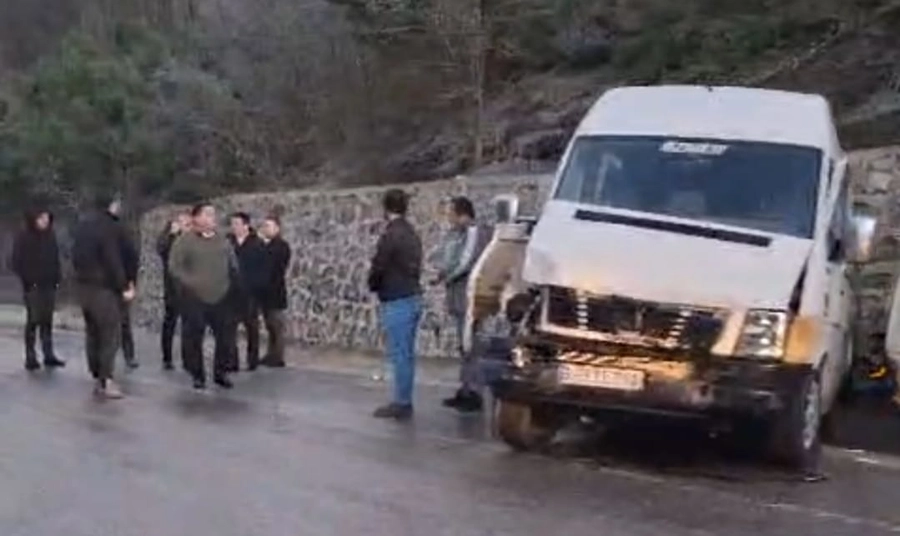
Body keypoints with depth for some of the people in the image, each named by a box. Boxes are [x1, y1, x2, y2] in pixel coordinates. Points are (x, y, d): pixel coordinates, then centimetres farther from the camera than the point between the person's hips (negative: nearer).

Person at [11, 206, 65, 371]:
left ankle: (49, 355, 13)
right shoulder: (23, 238, -7)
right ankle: (30, 357, 1)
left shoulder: (50, 236, 6)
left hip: (49, 285, 5)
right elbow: (17, 262, -7)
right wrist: (28, 280, -12)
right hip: (32, 286, -5)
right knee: (33, 320, -4)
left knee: (47, 320, 8)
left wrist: (56, 279, 3)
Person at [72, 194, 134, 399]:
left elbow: (76, 255, 18)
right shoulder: (110, 226, -14)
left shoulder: (83, 226, 14)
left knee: (92, 333, 12)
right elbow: (113, 260, -19)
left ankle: (97, 378, 15)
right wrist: (124, 286, -15)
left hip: (84, 285, 9)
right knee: (110, 334, -5)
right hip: (104, 287, -8)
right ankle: (106, 381, -9)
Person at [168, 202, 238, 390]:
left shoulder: (222, 240, 10)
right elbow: (174, 266, -8)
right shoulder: (184, 241, -4)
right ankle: (198, 376, 11)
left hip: (220, 297, 4)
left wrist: (229, 284, 10)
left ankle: (221, 373, 16)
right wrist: (189, 284, -14)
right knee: (194, 338, 0)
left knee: (224, 336, 3)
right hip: (194, 298, -4)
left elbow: (233, 265, 18)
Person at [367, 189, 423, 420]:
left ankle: (401, 403, 0)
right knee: (407, 354, 12)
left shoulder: (390, 235, -15)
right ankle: (405, 401, 17)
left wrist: (373, 286, 6)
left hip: (397, 302, -9)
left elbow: (377, 268, -13)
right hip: (413, 297, 9)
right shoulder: (412, 234, 12)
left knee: (399, 355, -4)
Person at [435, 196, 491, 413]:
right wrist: (444, 274, 0)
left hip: (470, 295, -9)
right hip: (457, 296, 9)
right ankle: (465, 389, 21)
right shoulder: (454, 234, 14)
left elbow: (466, 262, -17)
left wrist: (446, 275, -4)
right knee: (463, 345, 14)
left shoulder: (474, 232, -13)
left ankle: (474, 393, -3)